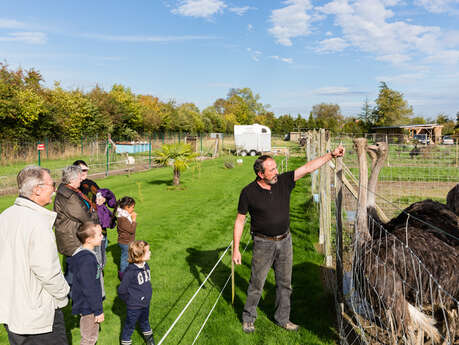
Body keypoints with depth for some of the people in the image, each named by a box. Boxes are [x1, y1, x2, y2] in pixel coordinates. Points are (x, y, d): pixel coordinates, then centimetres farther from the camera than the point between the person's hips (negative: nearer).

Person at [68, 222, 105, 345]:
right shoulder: (87, 260, -30)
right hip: (88, 307, -9)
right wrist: (98, 311, -18)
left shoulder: (83, 253, 2)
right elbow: (90, 289, -26)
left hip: (87, 304, 9)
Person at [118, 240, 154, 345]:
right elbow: (121, 290, -21)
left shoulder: (146, 266, -7)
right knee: (129, 325, 16)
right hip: (134, 307, -6)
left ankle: (148, 336, 52)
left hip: (146, 303, 7)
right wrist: (130, 300, -9)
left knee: (144, 321, 30)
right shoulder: (130, 271, -29)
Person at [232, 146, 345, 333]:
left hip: (284, 241, 4)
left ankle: (282, 318, 33)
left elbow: (308, 167, -4)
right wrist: (236, 249, -8)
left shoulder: (283, 181, -5)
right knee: (257, 284, 7)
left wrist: (331, 154, -8)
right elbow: (240, 220, -7)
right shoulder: (248, 192, -13)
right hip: (263, 243, -4)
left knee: (284, 283, 15)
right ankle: (248, 318, 29)